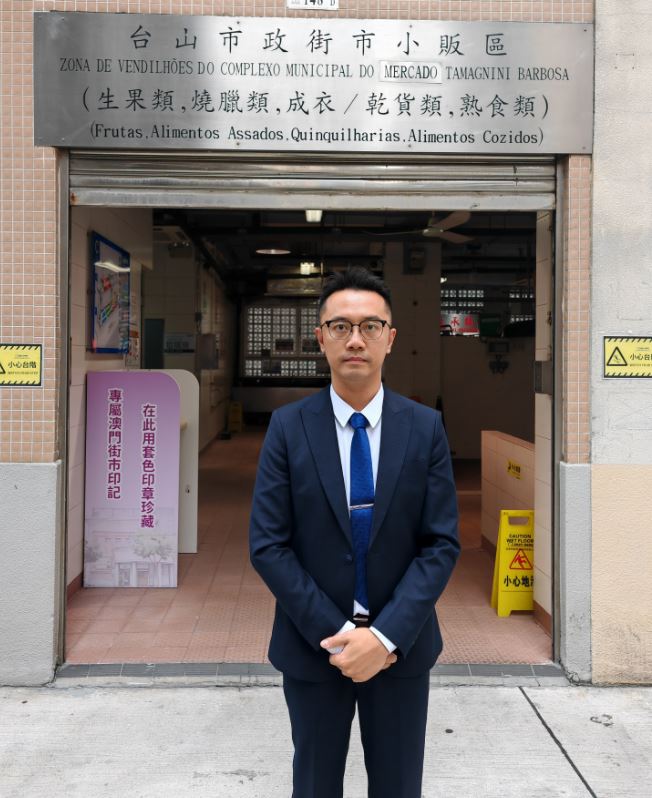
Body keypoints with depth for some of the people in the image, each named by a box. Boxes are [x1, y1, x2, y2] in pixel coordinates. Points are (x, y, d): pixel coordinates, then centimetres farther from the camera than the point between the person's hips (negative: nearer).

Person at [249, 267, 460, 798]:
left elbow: (442, 544, -7)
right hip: (313, 646, 0)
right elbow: (267, 546, -10)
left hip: (401, 645, 1)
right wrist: (338, 633, -15)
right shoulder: (288, 427, -7)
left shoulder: (426, 427, -5)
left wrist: (385, 635, -17)